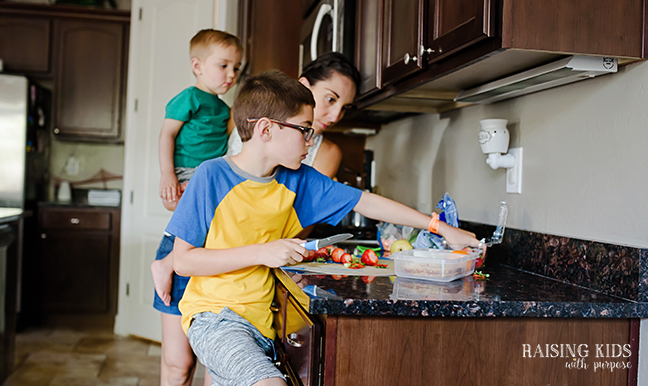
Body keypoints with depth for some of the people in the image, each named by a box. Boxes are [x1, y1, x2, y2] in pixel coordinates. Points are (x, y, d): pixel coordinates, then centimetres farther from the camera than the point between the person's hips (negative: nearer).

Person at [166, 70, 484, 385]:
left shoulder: (299, 180, 4)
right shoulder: (212, 176, -11)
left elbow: (367, 203, 8)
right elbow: (182, 260, -11)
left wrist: (440, 227, 8)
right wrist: (259, 253, -18)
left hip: (262, 322, 5)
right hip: (213, 316, -5)